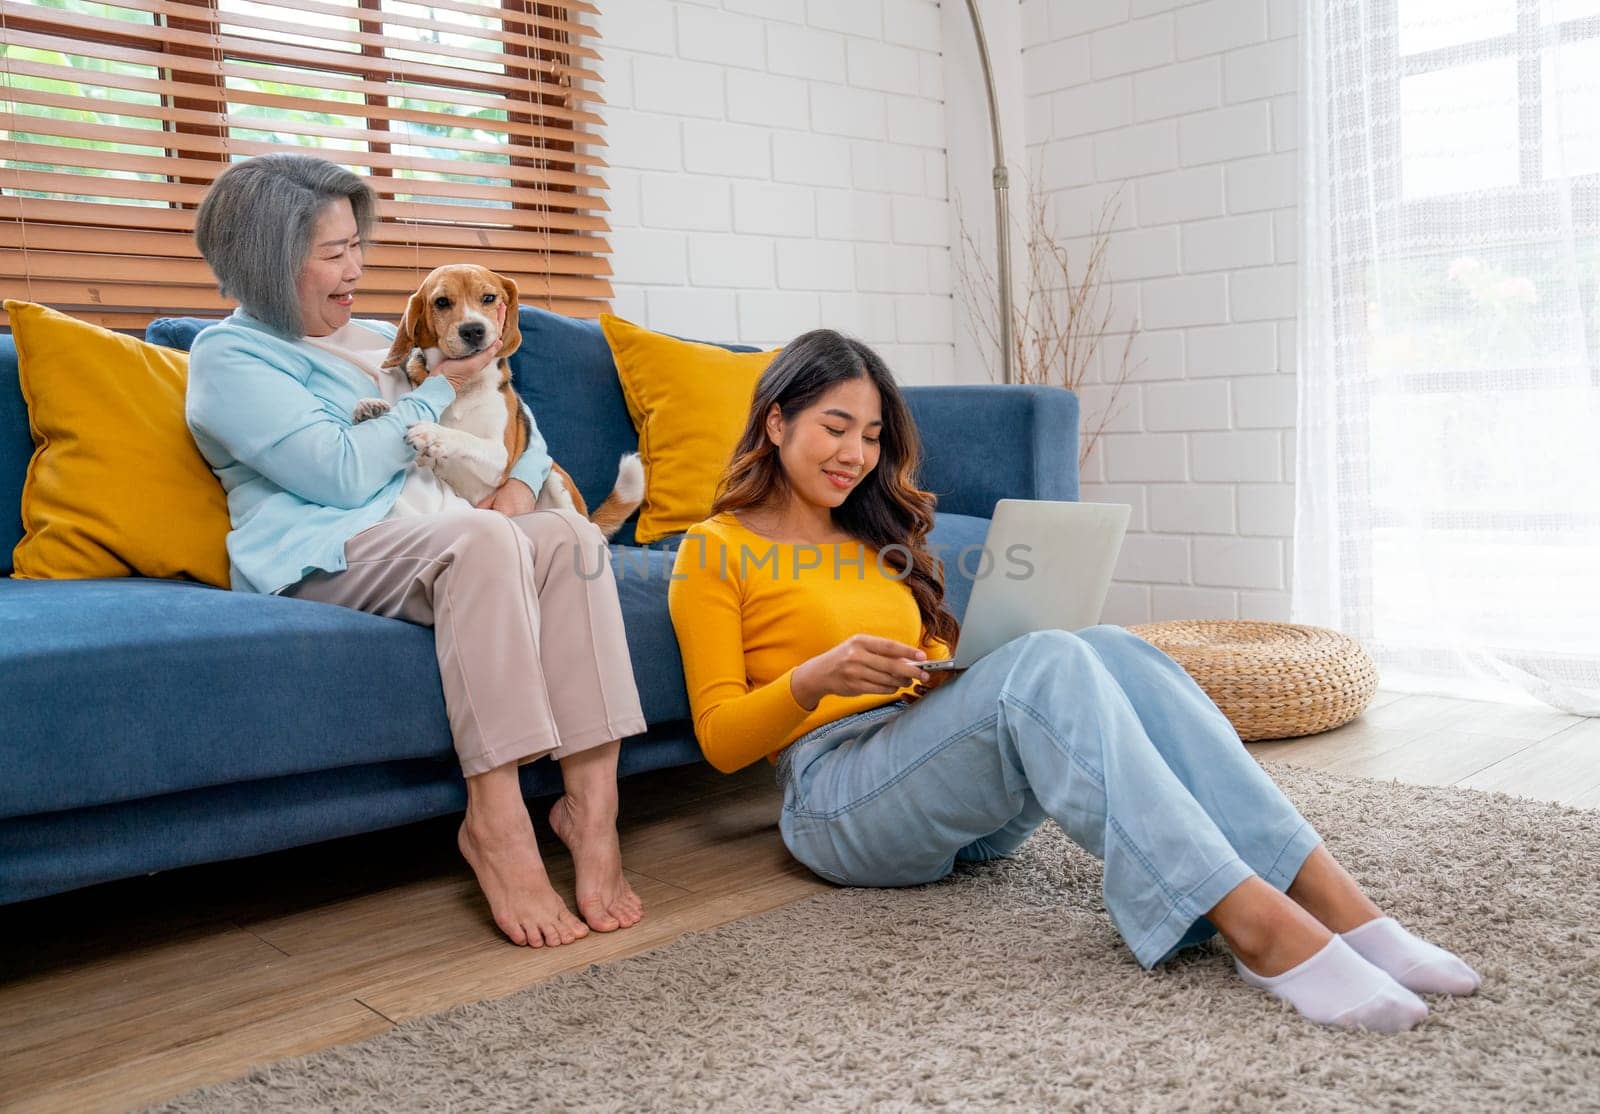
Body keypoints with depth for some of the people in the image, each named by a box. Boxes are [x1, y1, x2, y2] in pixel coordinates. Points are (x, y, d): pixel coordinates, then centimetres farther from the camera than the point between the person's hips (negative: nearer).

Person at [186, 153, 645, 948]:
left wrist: (521, 479, 4)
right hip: (327, 558, -6)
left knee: (569, 536, -26)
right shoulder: (229, 357, 3)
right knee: (481, 539, -36)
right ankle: (495, 821, -35)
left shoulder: (382, 340, 25)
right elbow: (342, 472, -11)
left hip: (440, 540, 6)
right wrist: (440, 385, -3)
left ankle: (591, 800, -31)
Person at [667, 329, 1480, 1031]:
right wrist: (814, 678, -20)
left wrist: (963, 669, 0)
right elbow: (720, 739, -2)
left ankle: (1333, 902, -34)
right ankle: (1257, 927, -46)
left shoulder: (874, 541, 25)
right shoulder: (716, 552, 5)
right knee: (1048, 663, -32)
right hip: (839, 794, -6)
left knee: (1107, 648, -24)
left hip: (961, 804, 6)